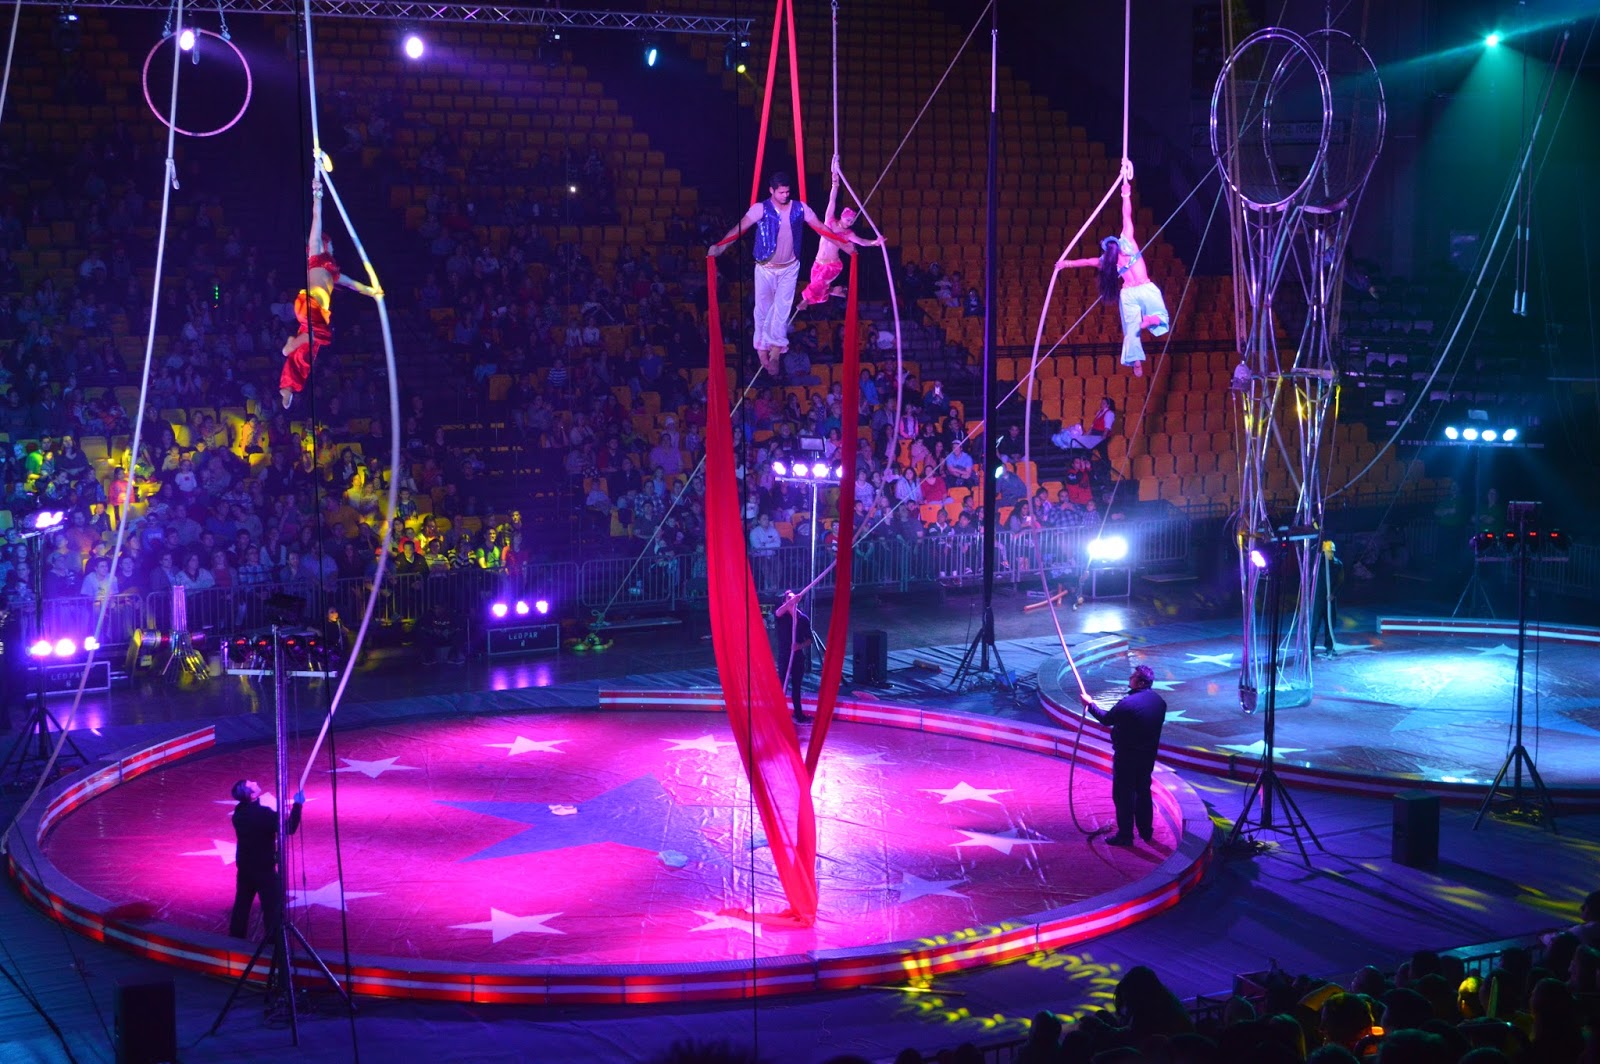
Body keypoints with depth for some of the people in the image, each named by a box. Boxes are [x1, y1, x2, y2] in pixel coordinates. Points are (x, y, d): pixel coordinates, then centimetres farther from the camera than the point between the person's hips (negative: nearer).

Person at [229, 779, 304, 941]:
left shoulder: (239, 812, -1)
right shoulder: (263, 813, -24)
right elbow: (289, 829, -23)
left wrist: (276, 814, 15)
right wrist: (298, 805, -17)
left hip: (244, 866, 7)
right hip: (264, 868, -7)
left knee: (242, 904, 18)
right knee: (273, 907, 2)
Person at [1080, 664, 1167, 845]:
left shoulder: (1128, 703, -24)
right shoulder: (1159, 701, -1)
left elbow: (1106, 719, -12)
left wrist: (1091, 704, 4)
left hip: (1127, 756, -7)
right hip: (1148, 755, 7)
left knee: (1123, 794, 3)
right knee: (1143, 791, 20)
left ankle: (1125, 835, 7)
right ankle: (1146, 831, 30)